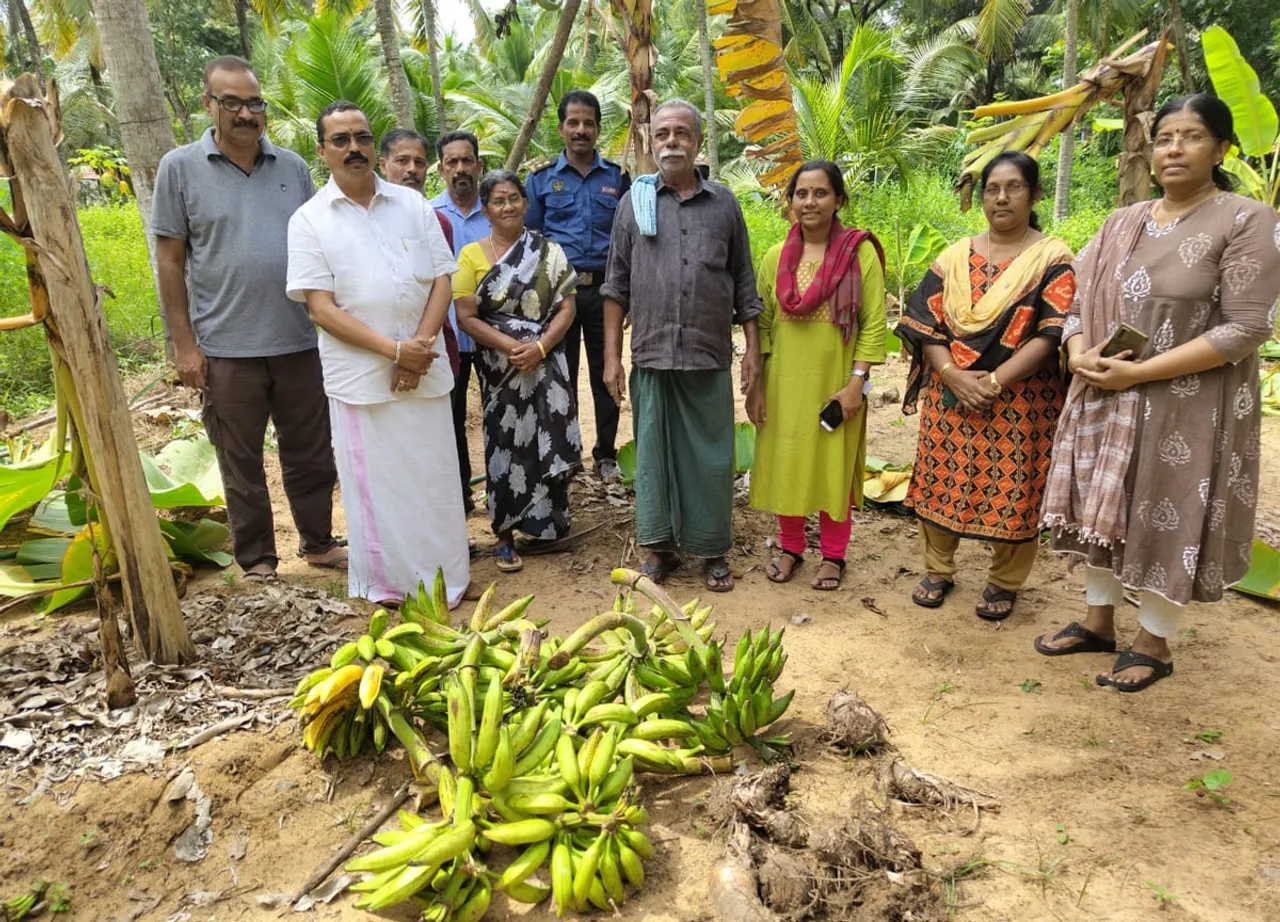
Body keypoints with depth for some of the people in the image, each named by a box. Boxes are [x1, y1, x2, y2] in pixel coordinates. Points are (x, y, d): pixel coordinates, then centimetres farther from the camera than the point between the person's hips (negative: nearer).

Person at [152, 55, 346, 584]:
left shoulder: (292, 167, 7)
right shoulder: (180, 168, 0)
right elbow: (169, 261, -1)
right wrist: (184, 344, -6)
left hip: (299, 342, 3)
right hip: (226, 348, -2)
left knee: (311, 453, 13)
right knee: (241, 463, 9)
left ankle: (317, 543, 30)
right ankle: (257, 561, 23)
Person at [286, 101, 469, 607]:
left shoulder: (413, 204, 7)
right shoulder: (309, 220, 0)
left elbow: (442, 280, 4)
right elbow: (321, 308, -7)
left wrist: (419, 347, -10)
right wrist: (393, 349, -17)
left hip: (424, 370, 2)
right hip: (359, 376, -2)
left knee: (435, 477, 10)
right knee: (375, 486, 6)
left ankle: (444, 574, 26)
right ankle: (388, 585, 22)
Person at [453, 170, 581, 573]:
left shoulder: (549, 252, 4)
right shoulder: (472, 254, 2)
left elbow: (566, 308, -1)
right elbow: (466, 317, -4)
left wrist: (538, 348, -16)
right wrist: (511, 346, -16)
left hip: (546, 365, 1)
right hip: (499, 368, -1)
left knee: (547, 444, 1)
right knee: (506, 445, 2)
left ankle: (544, 523, 20)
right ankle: (505, 535, 13)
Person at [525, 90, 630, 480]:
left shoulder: (617, 177, 8)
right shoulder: (542, 179, 6)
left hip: (604, 288, 1)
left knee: (605, 373, 6)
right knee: (561, 375, 5)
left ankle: (606, 454, 19)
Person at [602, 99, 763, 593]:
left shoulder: (723, 203, 9)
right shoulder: (635, 201, 8)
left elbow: (744, 283, 11)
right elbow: (616, 285, 7)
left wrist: (753, 348, 5)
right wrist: (612, 356, 2)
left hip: (711, 356, 0)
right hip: (651, 354, 0)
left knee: (711, 456, 5)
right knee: (654, 453, 7)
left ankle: (713, 551, 18)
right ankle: (660, 545, 22)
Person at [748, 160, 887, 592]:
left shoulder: (860, 252, -5)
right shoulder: (776, 257, 5)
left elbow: (874, 324, -6)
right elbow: (762, 325, 7)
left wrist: (856, 383, -13)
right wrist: (756, 385, 2)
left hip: (835, 384, -3)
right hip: (785, 382, 3)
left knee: (834, 467, 7)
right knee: (786, 464, 10)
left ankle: (833, 556, 22)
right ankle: (790, 548, 27)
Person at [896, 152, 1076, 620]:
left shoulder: (1052, 258, -3)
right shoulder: (956, 256, 7)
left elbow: (1050, 335, -12)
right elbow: (924, 324, 2)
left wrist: (993, 382, -19)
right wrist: (952, 374, -14)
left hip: (1019, 403, -3)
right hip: (949, 396, 3)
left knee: (1012, 491, 4)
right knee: (942, 481, 10)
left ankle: (1004, 582, 24)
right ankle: (938, 569, 28)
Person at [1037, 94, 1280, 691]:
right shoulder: (1124, 223, 8)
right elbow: (1083, 302, 11)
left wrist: (1140, 372, -21)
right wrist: (1080, 355, -11)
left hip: (1188, 408, -5)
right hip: (1105, 401, 6)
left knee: (1166, 517, 4)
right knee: (1105, 509, 13)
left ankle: (1154, 643, 23)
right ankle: (1098, 621, 31)